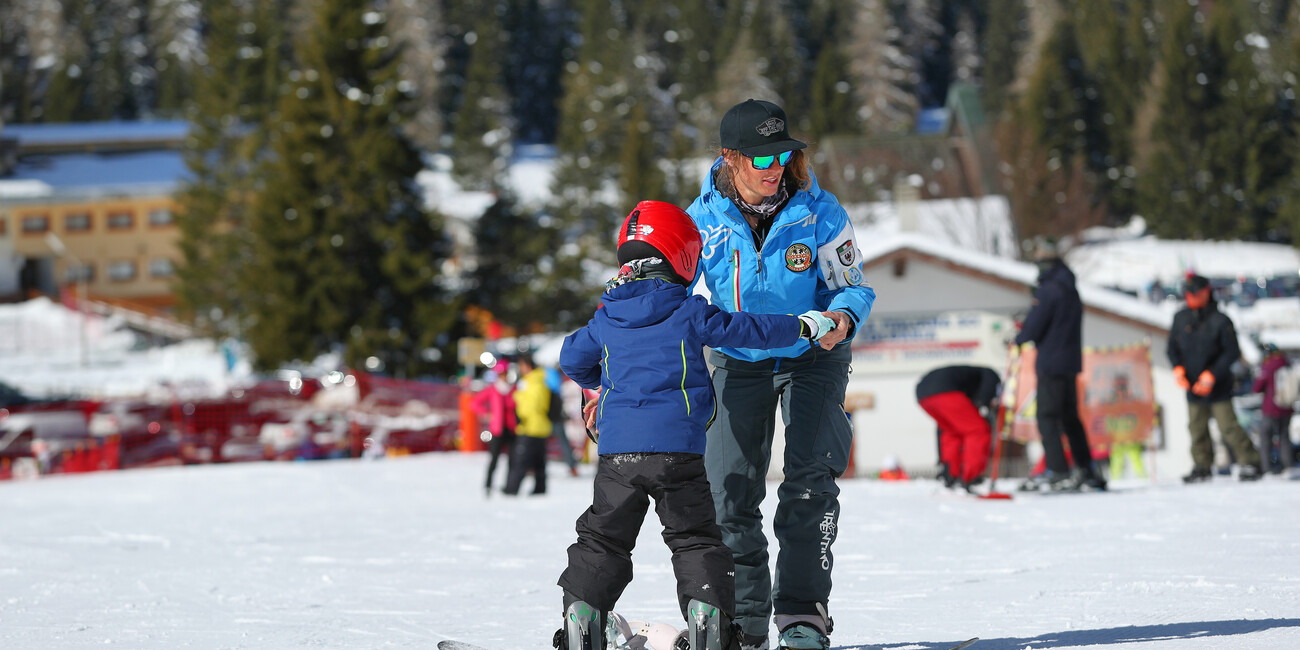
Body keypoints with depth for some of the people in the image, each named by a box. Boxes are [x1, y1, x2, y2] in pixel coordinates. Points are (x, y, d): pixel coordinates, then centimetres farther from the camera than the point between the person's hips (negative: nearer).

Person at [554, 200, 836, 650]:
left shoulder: (607, 319, 10)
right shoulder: (689, 314, -2)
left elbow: (572, 359, 23)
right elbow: (747, 329, 3)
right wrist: (804, 326, 18)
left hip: (616, 448, 3)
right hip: (677, 449, -3)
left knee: (603, 537, 10)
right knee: (696, 538, 6)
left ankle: (581, 612, -1)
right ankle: (707, 611, -6)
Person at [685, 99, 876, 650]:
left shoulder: (819, 212, -17)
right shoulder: (703, 219, -14)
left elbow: (853, 286, -8)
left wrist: (842, 318, -33)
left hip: (812, 359, -2)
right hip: (738, 364, 2)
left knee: (811, 474, -17)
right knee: (730, 491, -1)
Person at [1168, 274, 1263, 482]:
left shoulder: (1220, 320, -11)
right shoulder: (1180, 319, 4)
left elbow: (1232, 352, -9)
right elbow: (1172, 347, 12)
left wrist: (1212, 375, -16)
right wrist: (1178, 368, -7)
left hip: (1218, 387, -5)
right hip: (1193, 387, 5)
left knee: (1228, 427, -8)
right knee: (1197, 428, 7)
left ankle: (1250, 462, 0)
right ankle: (1203, 466, 20)